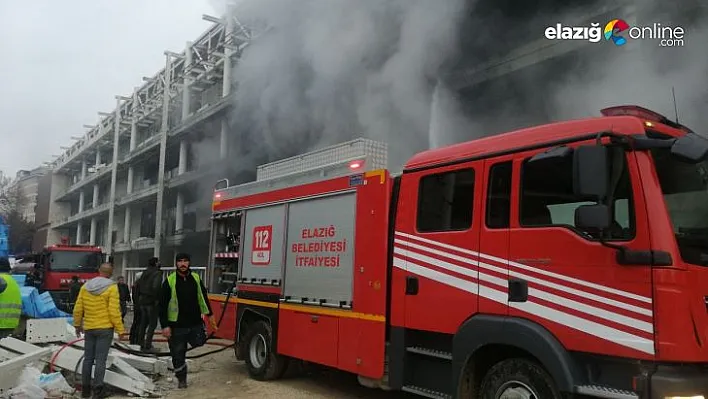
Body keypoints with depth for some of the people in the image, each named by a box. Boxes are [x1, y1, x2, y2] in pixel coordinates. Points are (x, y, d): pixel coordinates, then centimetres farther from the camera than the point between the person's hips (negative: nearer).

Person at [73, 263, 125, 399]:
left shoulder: (85, 286, 5)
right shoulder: (111, 287, -11)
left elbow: (78, 309, 8)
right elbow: (114, 311, -14)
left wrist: (77, 325, 22)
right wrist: (120, 329, -8)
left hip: (89, 328, 5)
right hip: (105, 328, -5)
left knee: (88, 359, 13)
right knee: (100, 360, -1)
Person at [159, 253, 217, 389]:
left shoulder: (196, 278, 5)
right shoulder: (170, 281, -6)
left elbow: (203, 297, 16)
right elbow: (163, 305, -6)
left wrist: (210, 315, 15)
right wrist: (165, 325, -10)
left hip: (195, 323, 3)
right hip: (177, 326, -2)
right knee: (178, 355, 6)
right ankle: (181, 379, 24)